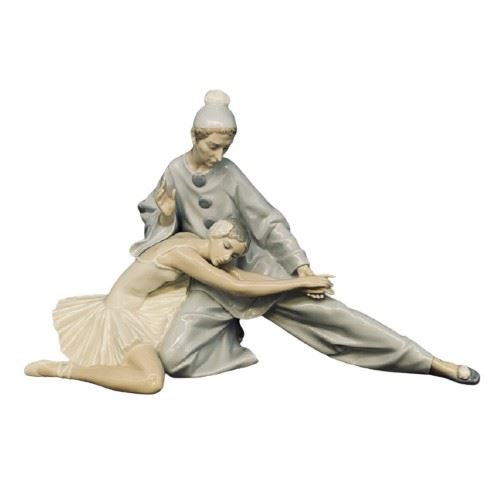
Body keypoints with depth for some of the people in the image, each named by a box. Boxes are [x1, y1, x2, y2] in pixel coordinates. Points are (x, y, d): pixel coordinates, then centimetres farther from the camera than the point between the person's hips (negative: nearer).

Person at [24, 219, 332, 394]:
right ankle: (58, 369, -16)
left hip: (135, 310, 10)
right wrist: (299, 282, -24)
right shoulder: (184, 253, -27)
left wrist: (299, 283, -7)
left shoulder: (192, 241, 0)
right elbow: (238, 288, -29)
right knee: (152, 380, -26)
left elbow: (241, 275, 1)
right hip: (120, 315, -10)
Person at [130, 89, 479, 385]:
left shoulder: (230, 173, -6)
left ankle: (429, 362, -6)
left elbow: (269, 222, -4)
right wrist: (166, 216, -17)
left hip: (254, 267, -1)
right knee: (173, 356, -22)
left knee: (326, 311, -10)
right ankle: (227, 333, 9)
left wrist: (300, 266, -14)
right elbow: (153, 219, 7)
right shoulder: (174, 173, -3)